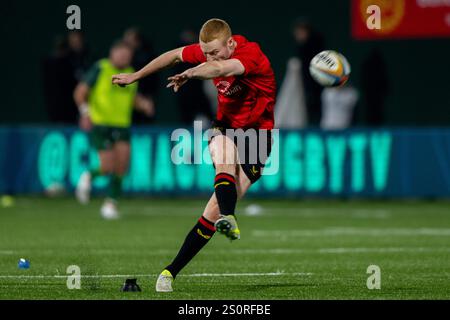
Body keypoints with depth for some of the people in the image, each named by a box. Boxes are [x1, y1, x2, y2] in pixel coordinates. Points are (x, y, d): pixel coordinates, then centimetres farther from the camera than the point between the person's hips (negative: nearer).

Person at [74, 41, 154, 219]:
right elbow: (80, 92, -6)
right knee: (109, 168, -10)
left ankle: (111, 203, 10)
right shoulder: (100, 69, -7)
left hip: (122, 125, 5)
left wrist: (143, 104, 4)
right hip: (100, 124, -5)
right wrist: (85, 112, -20)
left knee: (121, 168, -5)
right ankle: (89, 177, 22)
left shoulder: (130, 74, 10)